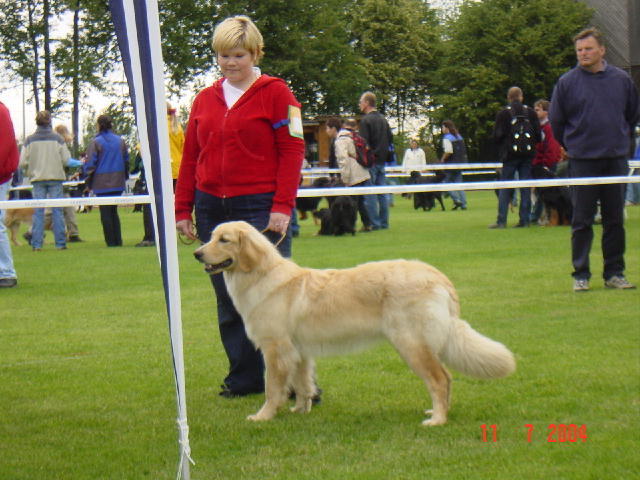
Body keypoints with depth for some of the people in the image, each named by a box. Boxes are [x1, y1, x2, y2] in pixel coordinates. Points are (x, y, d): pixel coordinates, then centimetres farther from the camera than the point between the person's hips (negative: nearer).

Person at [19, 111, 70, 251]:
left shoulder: (30, 140, -2)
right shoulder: (57, 139, -4)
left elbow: (23, 162, -3)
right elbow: (66, 159, -5)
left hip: (37, 178, 1)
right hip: (55, 178, -1)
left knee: (38, 212, 4)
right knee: (57, 210, 4)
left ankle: (36, 244, 1)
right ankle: (60, 243, 3)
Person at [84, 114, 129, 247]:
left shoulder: (96, 142, -8)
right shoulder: (120, 141, 5)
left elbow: (90, 164, -8)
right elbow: (126, 160, 10)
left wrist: (89, 182, 1)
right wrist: (125, 176, 20)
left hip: (102, 183, -4)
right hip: (118, 182, 4)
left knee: (105, 213, 3)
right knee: (114, 211, 14)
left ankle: (111, 241, 1)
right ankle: (118, 240, 8)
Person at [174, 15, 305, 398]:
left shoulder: (275, 93, -1)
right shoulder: (206, 100, 14)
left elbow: (292, 152, -6)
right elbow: (191, 158, 15)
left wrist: (282, 207, -14)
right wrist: (183, 209, 10)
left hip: (261, 209, -5)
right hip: (213, 209, 5)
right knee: (229, 300, 8)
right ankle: (245, 377, 16)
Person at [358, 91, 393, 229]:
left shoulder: (365, 120, -11)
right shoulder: (383, 119, 13)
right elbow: (390, 139, 18)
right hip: (382, 161, 8)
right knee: (382, 193, 10)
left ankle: (374, 223, -8)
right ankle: (384, 222, 11)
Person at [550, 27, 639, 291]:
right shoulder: (566, 82, -3)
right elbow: (556, 122, 6)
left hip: (616, 159, 2)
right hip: (583, 161, -2)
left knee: (615, 220, 7)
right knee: (581, 221, 0)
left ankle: (615, 273, 14)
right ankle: (581, 274, 6)